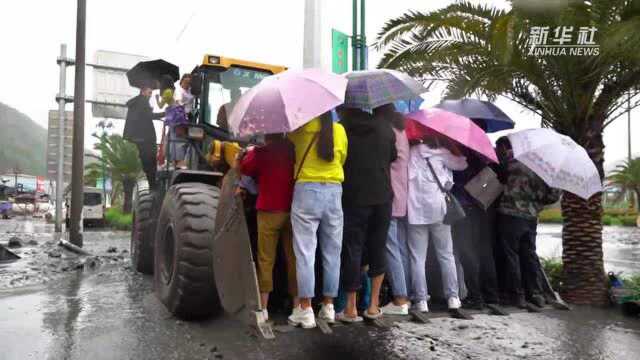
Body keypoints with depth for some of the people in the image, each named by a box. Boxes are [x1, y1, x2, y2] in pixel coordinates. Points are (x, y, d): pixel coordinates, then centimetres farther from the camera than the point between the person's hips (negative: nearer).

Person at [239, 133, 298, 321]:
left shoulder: (260, 152, -7)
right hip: (293, 211, 2)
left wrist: (250, 152, 19)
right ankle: (297, 305, 13)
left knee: (266, 260, 6)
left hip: (269, 212, -2)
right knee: (293, 258, 9)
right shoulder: (294, 149, 1)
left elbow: (244, 168, 3)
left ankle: (263, 307, 9)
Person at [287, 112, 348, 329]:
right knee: (332, 253, 10)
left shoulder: (302, 127, 1)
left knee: (305, 253, -1)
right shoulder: (340, 130, 8)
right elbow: (342, 159, 12)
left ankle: (305, 309, 0)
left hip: (307, 191, -3)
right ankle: (328, 306, 17)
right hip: (334, 192, 3)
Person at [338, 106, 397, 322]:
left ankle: (351, 308, 6)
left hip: (354, 198, -3)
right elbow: (392, 158, 14)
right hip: (382, 197, 3)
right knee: (378, 248, 11)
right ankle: (373, 306, 15)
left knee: (353, 249, 3)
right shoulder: (385, 127, 5)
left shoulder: (342, 128, -5)